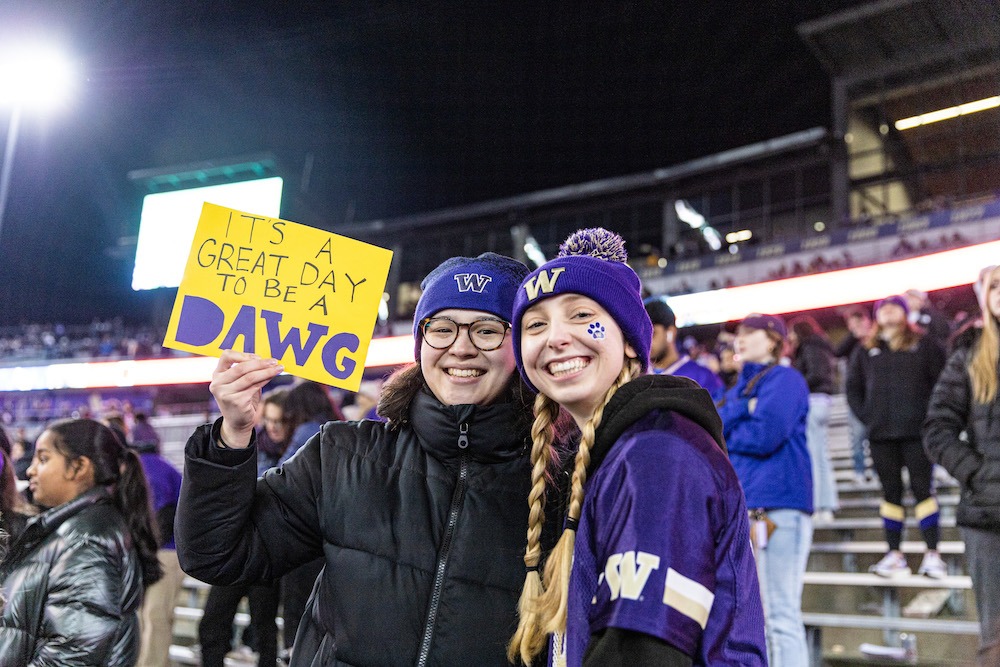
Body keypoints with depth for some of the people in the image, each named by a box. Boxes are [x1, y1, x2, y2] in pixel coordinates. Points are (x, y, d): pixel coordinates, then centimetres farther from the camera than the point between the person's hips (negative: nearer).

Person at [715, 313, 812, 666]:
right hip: (738, 508, 8)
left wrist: (724, 434, 1)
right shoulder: (737, 389, 21)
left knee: (781, 614, -7)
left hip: (778, 509, -8)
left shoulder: (785, 379, -1)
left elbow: (765, 435, -15)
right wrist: (742, 411, -8)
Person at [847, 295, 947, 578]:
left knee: (923, 489, -2)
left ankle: (932, 554, 0)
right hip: (880, 435, 3)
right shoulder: (865, 350, 12)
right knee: (891, 492, 7)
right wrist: (866, 416, 3)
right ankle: (894, 554, 11)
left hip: (917, 432, -3)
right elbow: (853, 388, 15)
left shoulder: (924, 345, 4)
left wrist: (928, 413, -8)